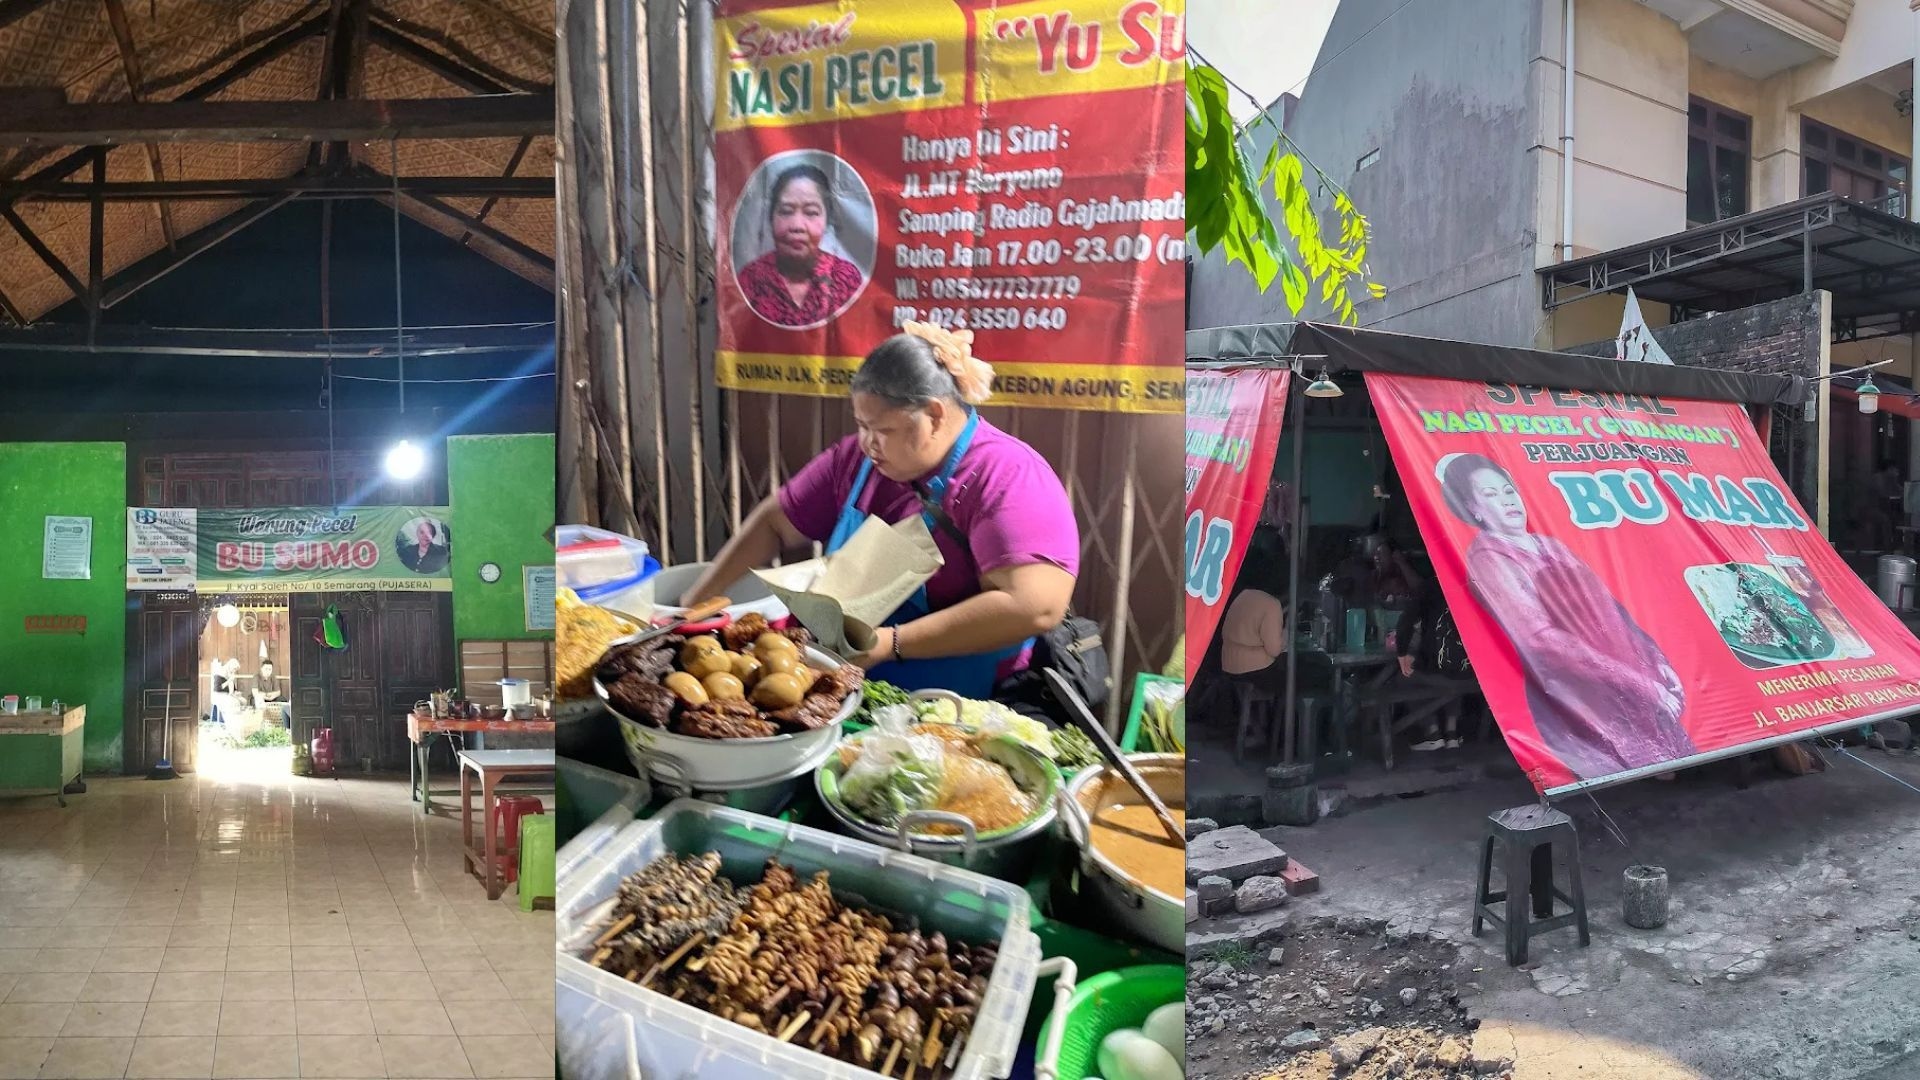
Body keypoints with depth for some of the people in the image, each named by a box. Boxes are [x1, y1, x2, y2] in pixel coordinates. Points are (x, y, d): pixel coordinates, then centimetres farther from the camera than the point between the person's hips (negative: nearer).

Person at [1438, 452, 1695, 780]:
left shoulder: (1549, 545, 15)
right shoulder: (1487, 559, -9)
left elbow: (1608, 609, 16)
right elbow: (1542, 639, -16)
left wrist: (1657, 663, 0)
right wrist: (1642, 685, -16)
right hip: (1582, 696, -7)